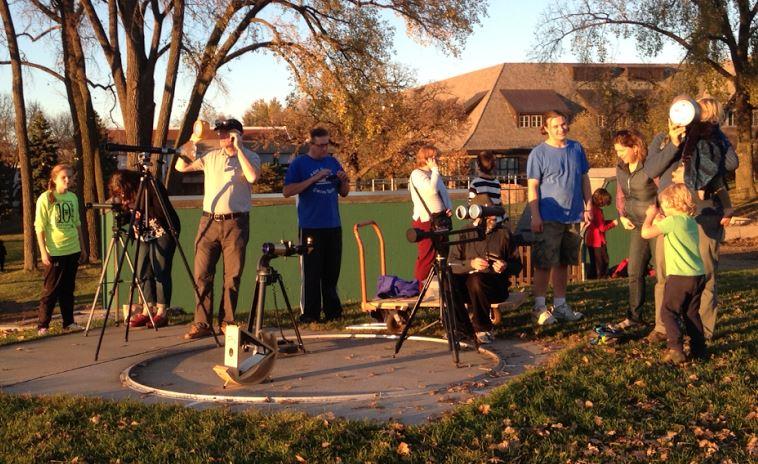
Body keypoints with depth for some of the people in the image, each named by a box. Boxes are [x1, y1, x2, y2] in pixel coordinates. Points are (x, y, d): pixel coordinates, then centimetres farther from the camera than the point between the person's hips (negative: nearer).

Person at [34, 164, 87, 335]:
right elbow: (39, 227, -8)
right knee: (51, 290, -2)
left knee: (68, 289, 10)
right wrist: (43, 252, -14)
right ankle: (42, 326, 4)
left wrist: (83, 248, 15)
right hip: (54, 252, -5)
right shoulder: (45, 199, -7)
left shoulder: (73, 198, 10)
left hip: (73, 250, 5)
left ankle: (69, 322, 17)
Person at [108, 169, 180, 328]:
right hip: (146, 234, 8)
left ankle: (162, 313, -7)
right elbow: (133, 215, 8)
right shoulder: (129, 194, 4)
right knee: (142, 272, 2)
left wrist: (139, 210, -26)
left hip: (163, 231, -8)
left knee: (161, 272, -10)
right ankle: (147, 310, 7)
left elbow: (161, 212, -24)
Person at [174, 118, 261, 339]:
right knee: (202, 273, -2)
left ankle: (226, 322, 12)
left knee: (232, 275, 1)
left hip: (235, 223, -3)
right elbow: (181, 167, 11)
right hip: (209, 221, 3)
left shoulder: (250, 157, 4)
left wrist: (238, 149, -11)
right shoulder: (210, 157, 13)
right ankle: (202, 323, 3)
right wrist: (193, 141, 2)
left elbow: (252, 176, -18)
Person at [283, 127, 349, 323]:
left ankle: (333, 311, 13)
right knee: (311, 273, -3)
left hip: (333, 226, 4)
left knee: (332, 272, 7)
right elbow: (287, 191, -11)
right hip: (310, 227, -4)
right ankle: (310, 314, 2)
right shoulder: (299, 164, 0)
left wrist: (344, 181, -5)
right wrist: (314, 179, -16)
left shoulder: (333, 162, 14)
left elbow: (344, 193, 18)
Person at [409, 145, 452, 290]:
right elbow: (432, 189, -25)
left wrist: (449, 207, 5)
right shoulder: (417, 174, -10)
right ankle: (419, 286, 2)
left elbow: (444, 192, 24)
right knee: (426, 255, -6)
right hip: (425, 221, -8)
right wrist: (435, 169, -14)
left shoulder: (435, 174, 17)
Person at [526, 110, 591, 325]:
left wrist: (588, 206, 12)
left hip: (573, 216, 5)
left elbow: (584, 179, 17)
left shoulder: (577, 149, 10)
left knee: (563, 263, 12)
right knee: (544, 264, -4)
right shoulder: (539, 153, -5)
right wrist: (535, 216, -13)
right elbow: (532, 187, -8)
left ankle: (560, 304, 22)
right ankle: (539, 307, 4)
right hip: (549, 218, -5)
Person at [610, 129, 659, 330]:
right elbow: (620, 195, 20)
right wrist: (622, 216, 6)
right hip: (638, 227, 8)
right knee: (634, 272, 9)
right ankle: (634, 317, 18)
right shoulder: (621, 169, 8)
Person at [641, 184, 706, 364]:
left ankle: (676, 349, -12)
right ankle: (698, 349, 16)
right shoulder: (691, 222, 13)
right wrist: (661, 223, 23)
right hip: (698, 275, 8)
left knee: (668, 312, 0)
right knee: (692, 313, 17)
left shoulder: (672, 221, -11)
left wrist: (650, 216, 5)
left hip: (679, 276, -8)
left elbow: (646, 233, -11)